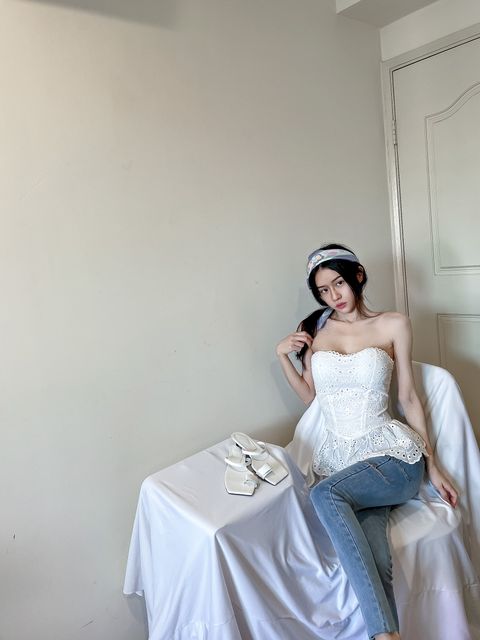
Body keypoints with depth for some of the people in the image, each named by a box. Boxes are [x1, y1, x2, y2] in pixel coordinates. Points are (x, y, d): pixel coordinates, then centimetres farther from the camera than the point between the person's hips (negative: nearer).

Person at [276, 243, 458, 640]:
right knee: (374, 557, -26)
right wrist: (283, 357, 3)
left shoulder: (394, 325, 2)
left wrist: (433, 467, 7)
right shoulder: (314, 330, 9)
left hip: (391, 452, -2)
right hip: (338, 455, 3)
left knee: (325, 494, -33)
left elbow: (408, 397, 6)